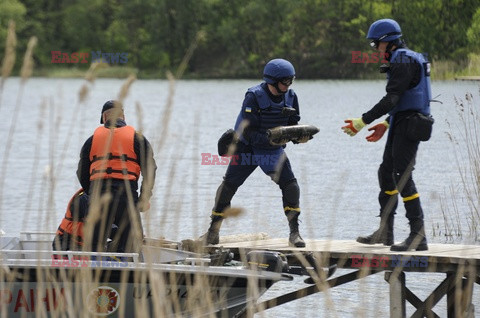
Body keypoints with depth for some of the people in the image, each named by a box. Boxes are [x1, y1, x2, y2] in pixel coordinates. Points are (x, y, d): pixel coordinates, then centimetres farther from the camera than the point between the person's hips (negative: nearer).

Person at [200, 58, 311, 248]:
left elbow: (292, 125, 2)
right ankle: (213, 233, 7)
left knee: (290, 185, -13)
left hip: (274, 150, 3)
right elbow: (248, 132, -25)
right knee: (228, 186, -5)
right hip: (247, 148, -3)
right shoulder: (254, 97, -23)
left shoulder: (290, 97, -7)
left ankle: (294, 233, -3)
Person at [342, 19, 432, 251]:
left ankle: (418, 236, -14)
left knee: (403, 177, -13)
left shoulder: (403, 60, -15)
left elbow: (391, 99, -21)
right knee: (386, 173, 16)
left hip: (408, 126, -11)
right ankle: (385, 231, 25)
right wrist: (385, 124, 23)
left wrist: (362, 121, -19)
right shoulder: (405, 59, 17)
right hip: (401, 125, 11)